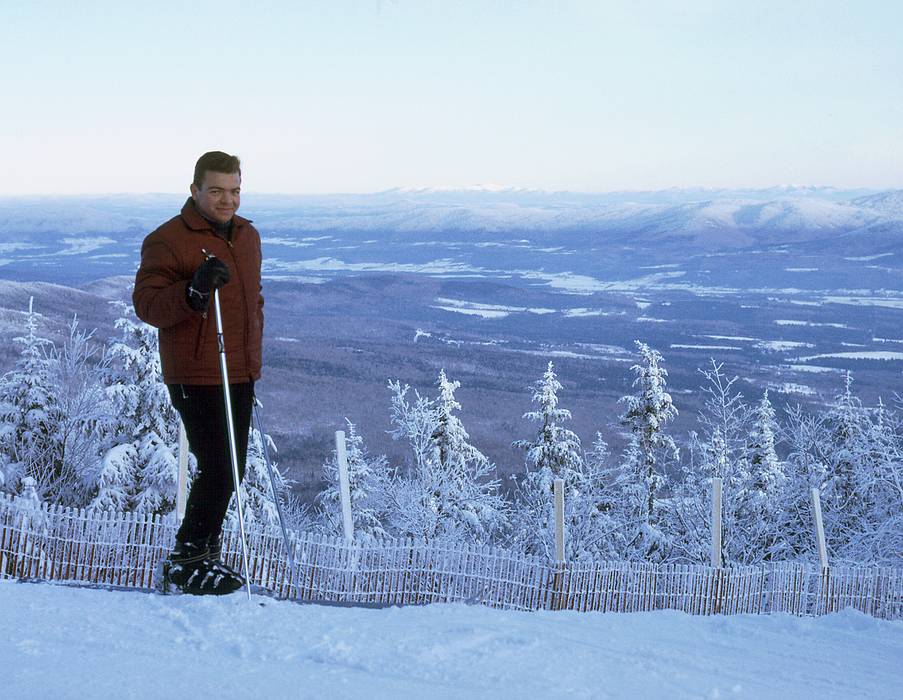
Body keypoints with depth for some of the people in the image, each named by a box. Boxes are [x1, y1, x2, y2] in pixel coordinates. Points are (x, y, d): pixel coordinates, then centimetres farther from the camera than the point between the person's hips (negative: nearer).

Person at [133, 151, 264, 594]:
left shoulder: (248, 236, 13)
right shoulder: (168, 240, -10)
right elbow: (146, 304, -16)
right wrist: (193, 292, -32)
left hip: (241, 375, 8)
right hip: (195, 377, -8)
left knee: (232, 469, 13)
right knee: (218, 470, -11)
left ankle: (204, 546, 29)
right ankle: (185, 562, 3)